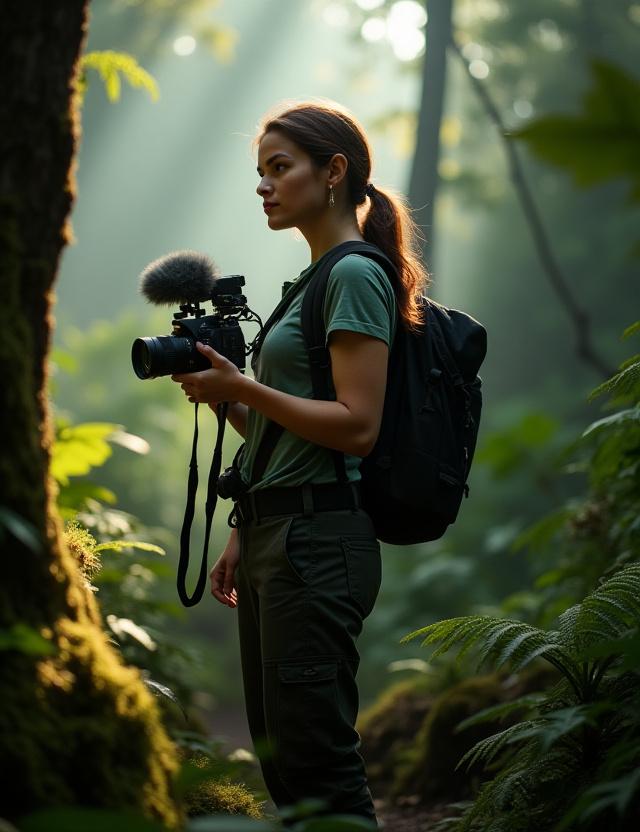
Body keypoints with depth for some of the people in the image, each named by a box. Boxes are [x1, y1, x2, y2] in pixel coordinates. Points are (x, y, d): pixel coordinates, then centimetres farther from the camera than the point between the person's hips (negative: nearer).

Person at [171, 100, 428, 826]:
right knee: (280, 757, 11)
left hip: (318, 541, -10)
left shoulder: (357, 277, -8)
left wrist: (242, 387, -17)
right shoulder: (312, 282, 21)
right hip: (276, 539, 10)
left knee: (313, 754, -10)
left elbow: (357, 427, -17)